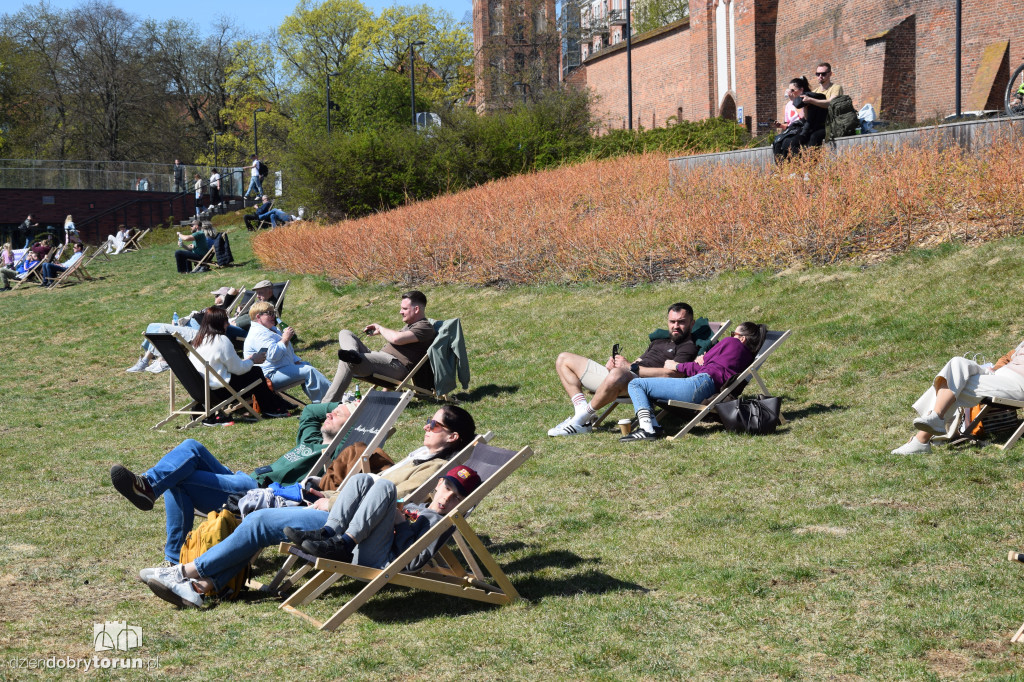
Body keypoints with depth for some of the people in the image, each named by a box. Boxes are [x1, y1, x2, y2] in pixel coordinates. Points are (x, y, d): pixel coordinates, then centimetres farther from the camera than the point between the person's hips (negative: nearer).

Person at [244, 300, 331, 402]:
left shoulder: (272, 329, 20)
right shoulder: (259, 333, -18)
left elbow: (288, 351, 31)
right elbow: (273, 355, -30)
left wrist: (297, 361, 18)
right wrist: (285, 339, -20)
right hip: (271, 374, -12)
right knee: (309, 371, -20)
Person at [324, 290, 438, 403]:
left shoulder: (425, 327, -6)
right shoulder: (411, 325, 29)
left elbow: (397, 338, -20)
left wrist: (380, 328, -3)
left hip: (397, 365, -11)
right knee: (344, 333, 0)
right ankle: (353, 353, -33)